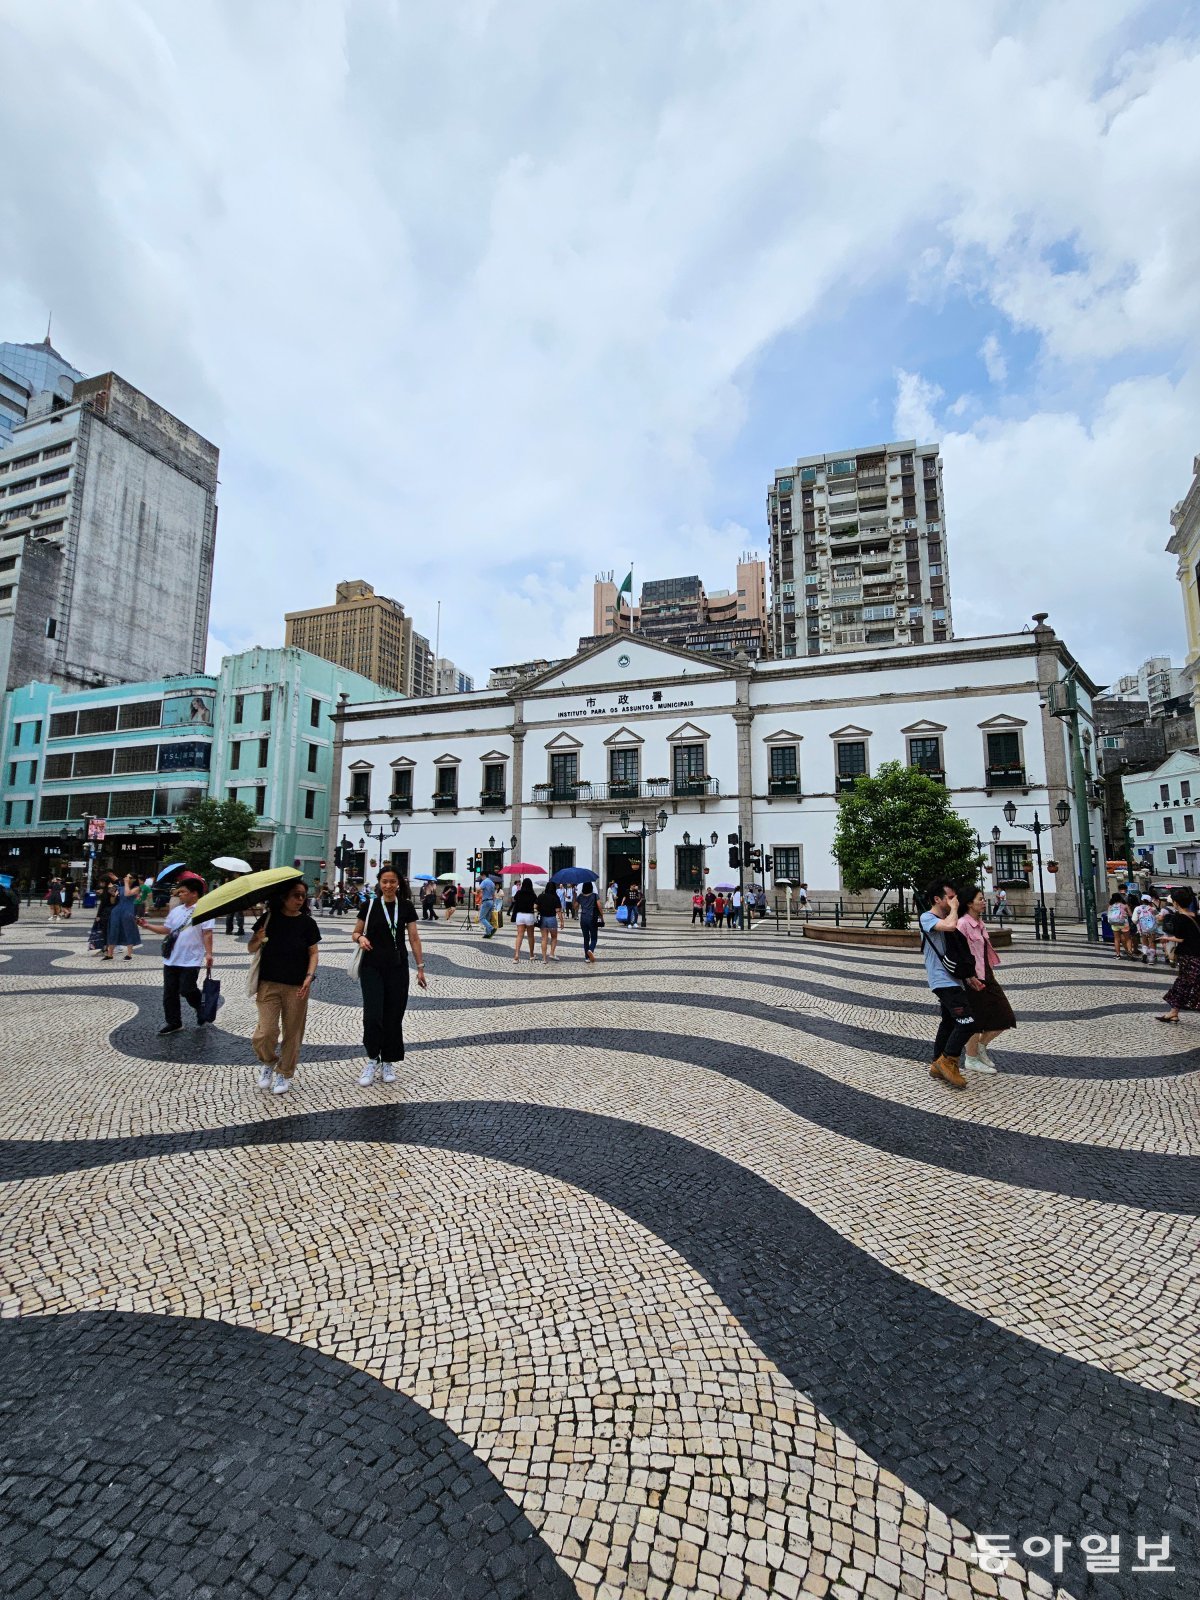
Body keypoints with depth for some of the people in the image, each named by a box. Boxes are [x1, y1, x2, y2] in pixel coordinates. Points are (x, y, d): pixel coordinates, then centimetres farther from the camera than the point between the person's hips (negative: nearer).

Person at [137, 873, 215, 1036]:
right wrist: (147, 925, 5)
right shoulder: (176, 910, 11)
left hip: (191, 960, -7)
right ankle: (173, 1022, 21)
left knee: (187, 991, -7)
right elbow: (166, 929, 16)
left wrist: (208, 953, -21)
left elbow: (207, 933, -15)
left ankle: (202, 1010, 21)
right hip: (171, 959, 7)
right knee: (170, 993, 10)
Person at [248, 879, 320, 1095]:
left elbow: (313, 953, 2)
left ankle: (284, 1074, 27)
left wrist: (309, 976, -13)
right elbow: (250, 949, 5)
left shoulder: (307, 923, -2)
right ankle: (268, 1062, 24)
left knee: (292, 1033, 7)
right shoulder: (269, 918, -2)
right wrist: (259, 939, -17)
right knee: (266, 1033, -7)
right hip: (269, 984, 0)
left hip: (297, 986, 0)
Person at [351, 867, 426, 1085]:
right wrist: (361, 938, -17)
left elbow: (414, 938, 3)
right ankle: (372, 1059, 9)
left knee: (393, 1016, 5)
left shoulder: (406, 907, 2)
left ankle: (388, 1062, 21)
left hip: (397, 968, 1)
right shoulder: (371, 905, -1)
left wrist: (420, 967, 0)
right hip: (372, 968, -1)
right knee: (372, 1015, -11)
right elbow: (356, 932, 7)